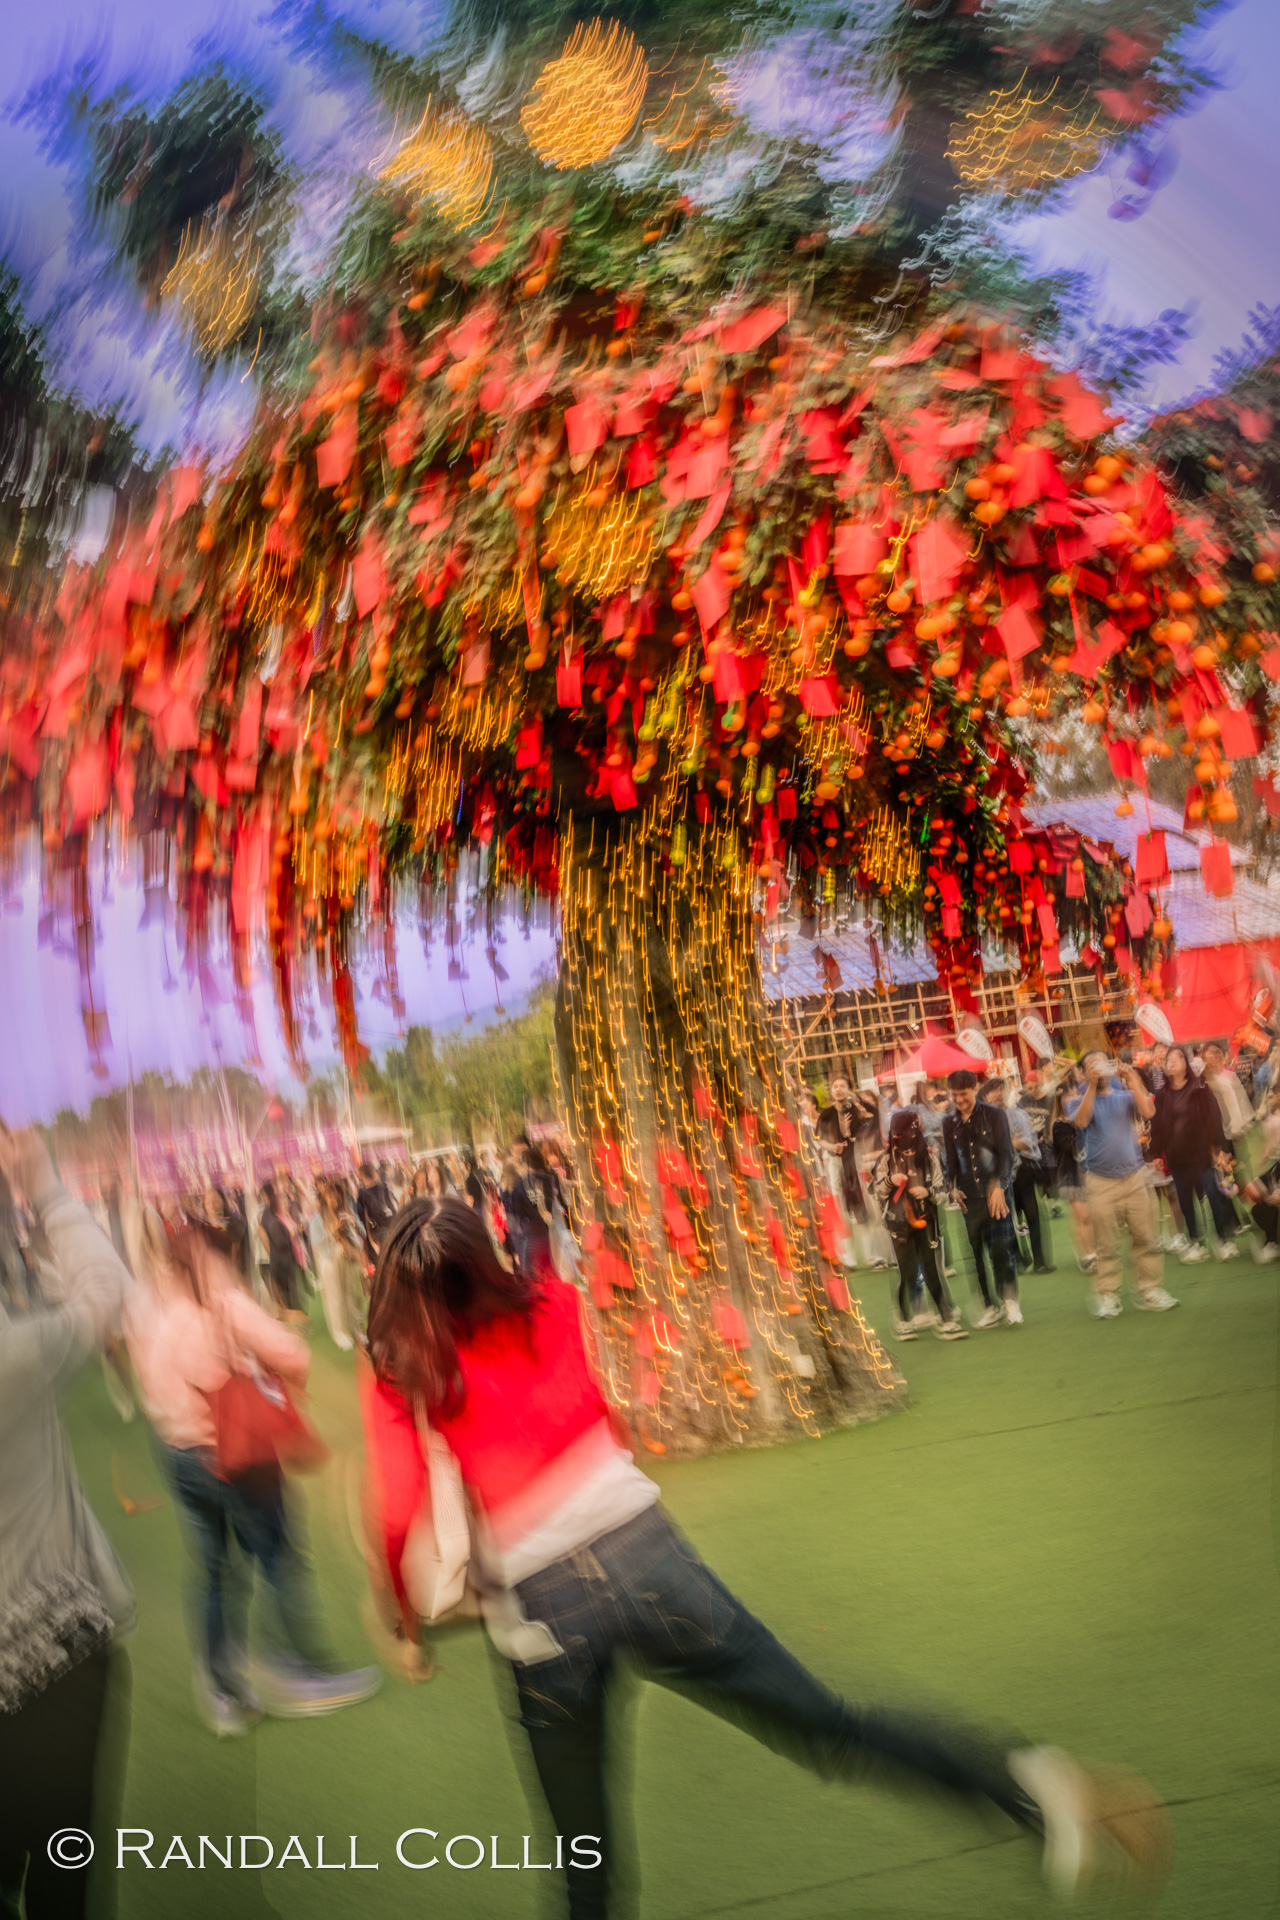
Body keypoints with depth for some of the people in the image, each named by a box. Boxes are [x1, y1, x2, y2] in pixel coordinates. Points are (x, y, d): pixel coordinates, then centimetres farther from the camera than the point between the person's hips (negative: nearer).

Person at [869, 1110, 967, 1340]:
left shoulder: (928, 1157, 2)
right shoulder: (887, 1159, 3)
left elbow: (941, 1189, 6)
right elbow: (877, 1191, 6)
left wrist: (928, 1191, -14)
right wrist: (890, 1181, -13)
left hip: (926, 1219, 0)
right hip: (899, 1222, 0)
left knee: (932, 1269, -1)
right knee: (906, 1271, 3)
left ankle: (947, 1320, 4)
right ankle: (905, 1321, 15)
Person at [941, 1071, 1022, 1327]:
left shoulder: (994, 1116, 1)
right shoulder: (949, 1123, 10)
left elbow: (1006, 1153, -3)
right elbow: (949, 1160, 14)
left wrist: (999, 1186, -14)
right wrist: (952, 1187, -2)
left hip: (996, 1193, -3)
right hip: (969, 1197, 3)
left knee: (1001, 1248, -11)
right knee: (977, 1253, 3)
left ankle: (1010, 1300, 7)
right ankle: (990, 1307, 14)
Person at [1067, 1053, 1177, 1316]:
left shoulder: (1125, 1095, 10)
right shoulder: (1079, 1100, 6)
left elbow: (1147, 1112, -10)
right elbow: (1080, 1121, -17)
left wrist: (1133, 1079, -12)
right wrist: (1092, 1085, -20)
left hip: (1135, 1176, 2)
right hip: (1101, 1182, -2)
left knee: (1145, 1238, 2)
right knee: (1106, 1245, -1)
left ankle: (1149, 1289, 11)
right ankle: (1107, 1296, 6)